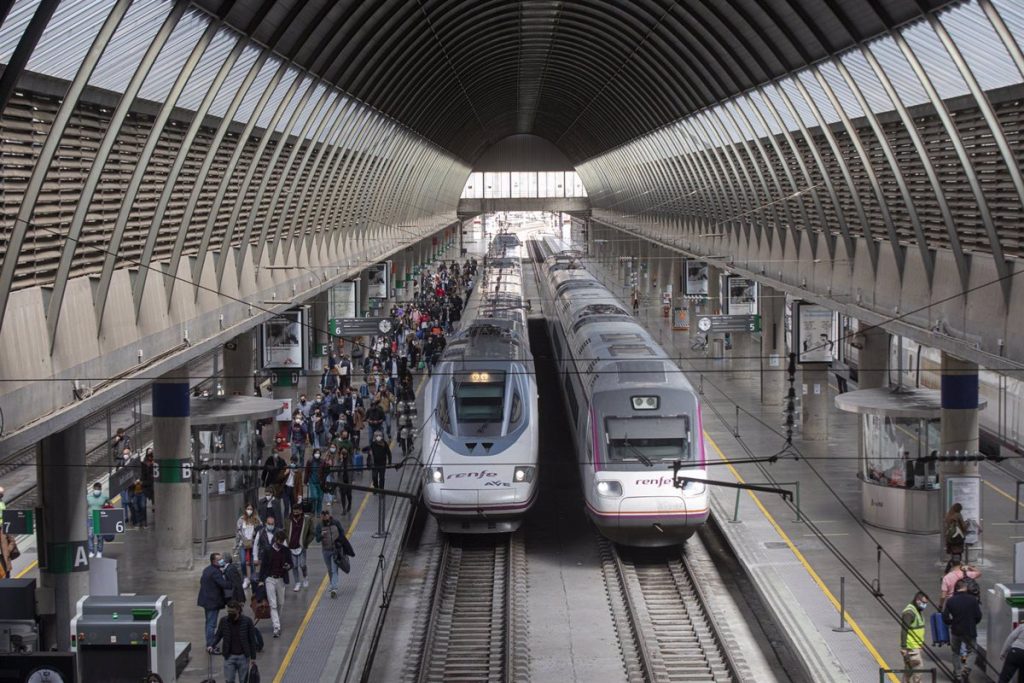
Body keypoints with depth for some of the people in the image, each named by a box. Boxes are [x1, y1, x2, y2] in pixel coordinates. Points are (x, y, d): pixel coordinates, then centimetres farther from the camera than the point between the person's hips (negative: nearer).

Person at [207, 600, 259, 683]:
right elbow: (218, 635, 10)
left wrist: (253, 657, -3)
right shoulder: (224, 621, -3)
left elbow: (252, 640, -4)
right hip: (229, 656, 1)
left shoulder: (247, 621, -9)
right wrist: (212, 646, -8)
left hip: (243, 656, -1)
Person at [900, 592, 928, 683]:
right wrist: (904, 648, -25)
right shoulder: (909, 612, -18)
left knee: (909, 671, 14)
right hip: (911, 648, -10)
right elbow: (904, 631, -23)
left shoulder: (917, 611, 14)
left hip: (915, 647, 10)